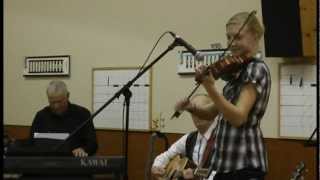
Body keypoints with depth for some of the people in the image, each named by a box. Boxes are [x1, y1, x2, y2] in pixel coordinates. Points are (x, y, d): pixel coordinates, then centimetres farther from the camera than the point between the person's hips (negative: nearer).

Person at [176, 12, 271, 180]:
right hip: (227, 162, 9)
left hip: (244, 165, -9)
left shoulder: (256, 69, -13)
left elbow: (238, 117, -25)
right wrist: (192, 107, -3)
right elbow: (212, 112, 17)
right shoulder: (237, 70, 15)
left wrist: (211, 89, -37)